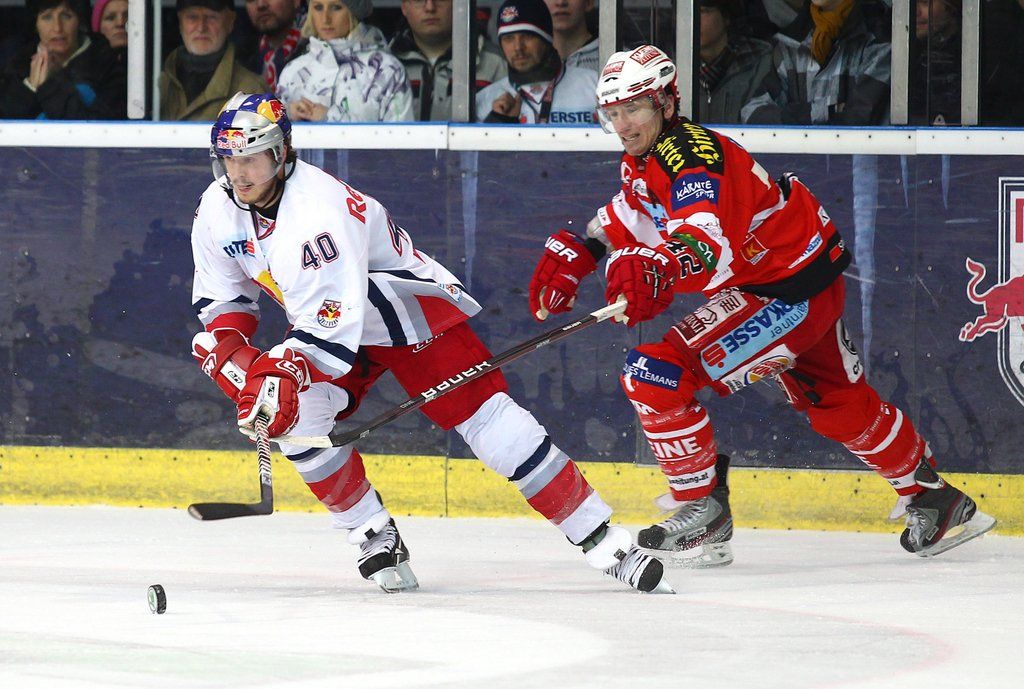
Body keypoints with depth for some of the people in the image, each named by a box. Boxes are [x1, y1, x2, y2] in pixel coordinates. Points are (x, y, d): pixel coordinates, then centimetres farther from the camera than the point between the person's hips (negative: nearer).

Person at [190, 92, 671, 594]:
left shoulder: (318, 211, -34)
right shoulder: (217, 209, -9)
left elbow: (332, 322, -41)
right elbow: (218, 298, 4)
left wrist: (284, 373, -52)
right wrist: (231, 353, -14)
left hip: (411, 307, -7)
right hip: (320, 318, 7)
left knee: (485, 417, -16)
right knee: (295, 416, -16)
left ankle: (602, 540, -14)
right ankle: (375, 538, 0)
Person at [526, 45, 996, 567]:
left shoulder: (692, 156, -26)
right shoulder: (643, 160, 5)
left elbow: (709, 244, -42)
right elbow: (628, 219, 24)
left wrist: (656, 268, -60)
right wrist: (573, 252, 8)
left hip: (794, 288, -11)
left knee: (655, 371, -18)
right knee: (838, 406, 25)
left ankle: (701, 512, -9)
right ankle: (932, 500, 41)